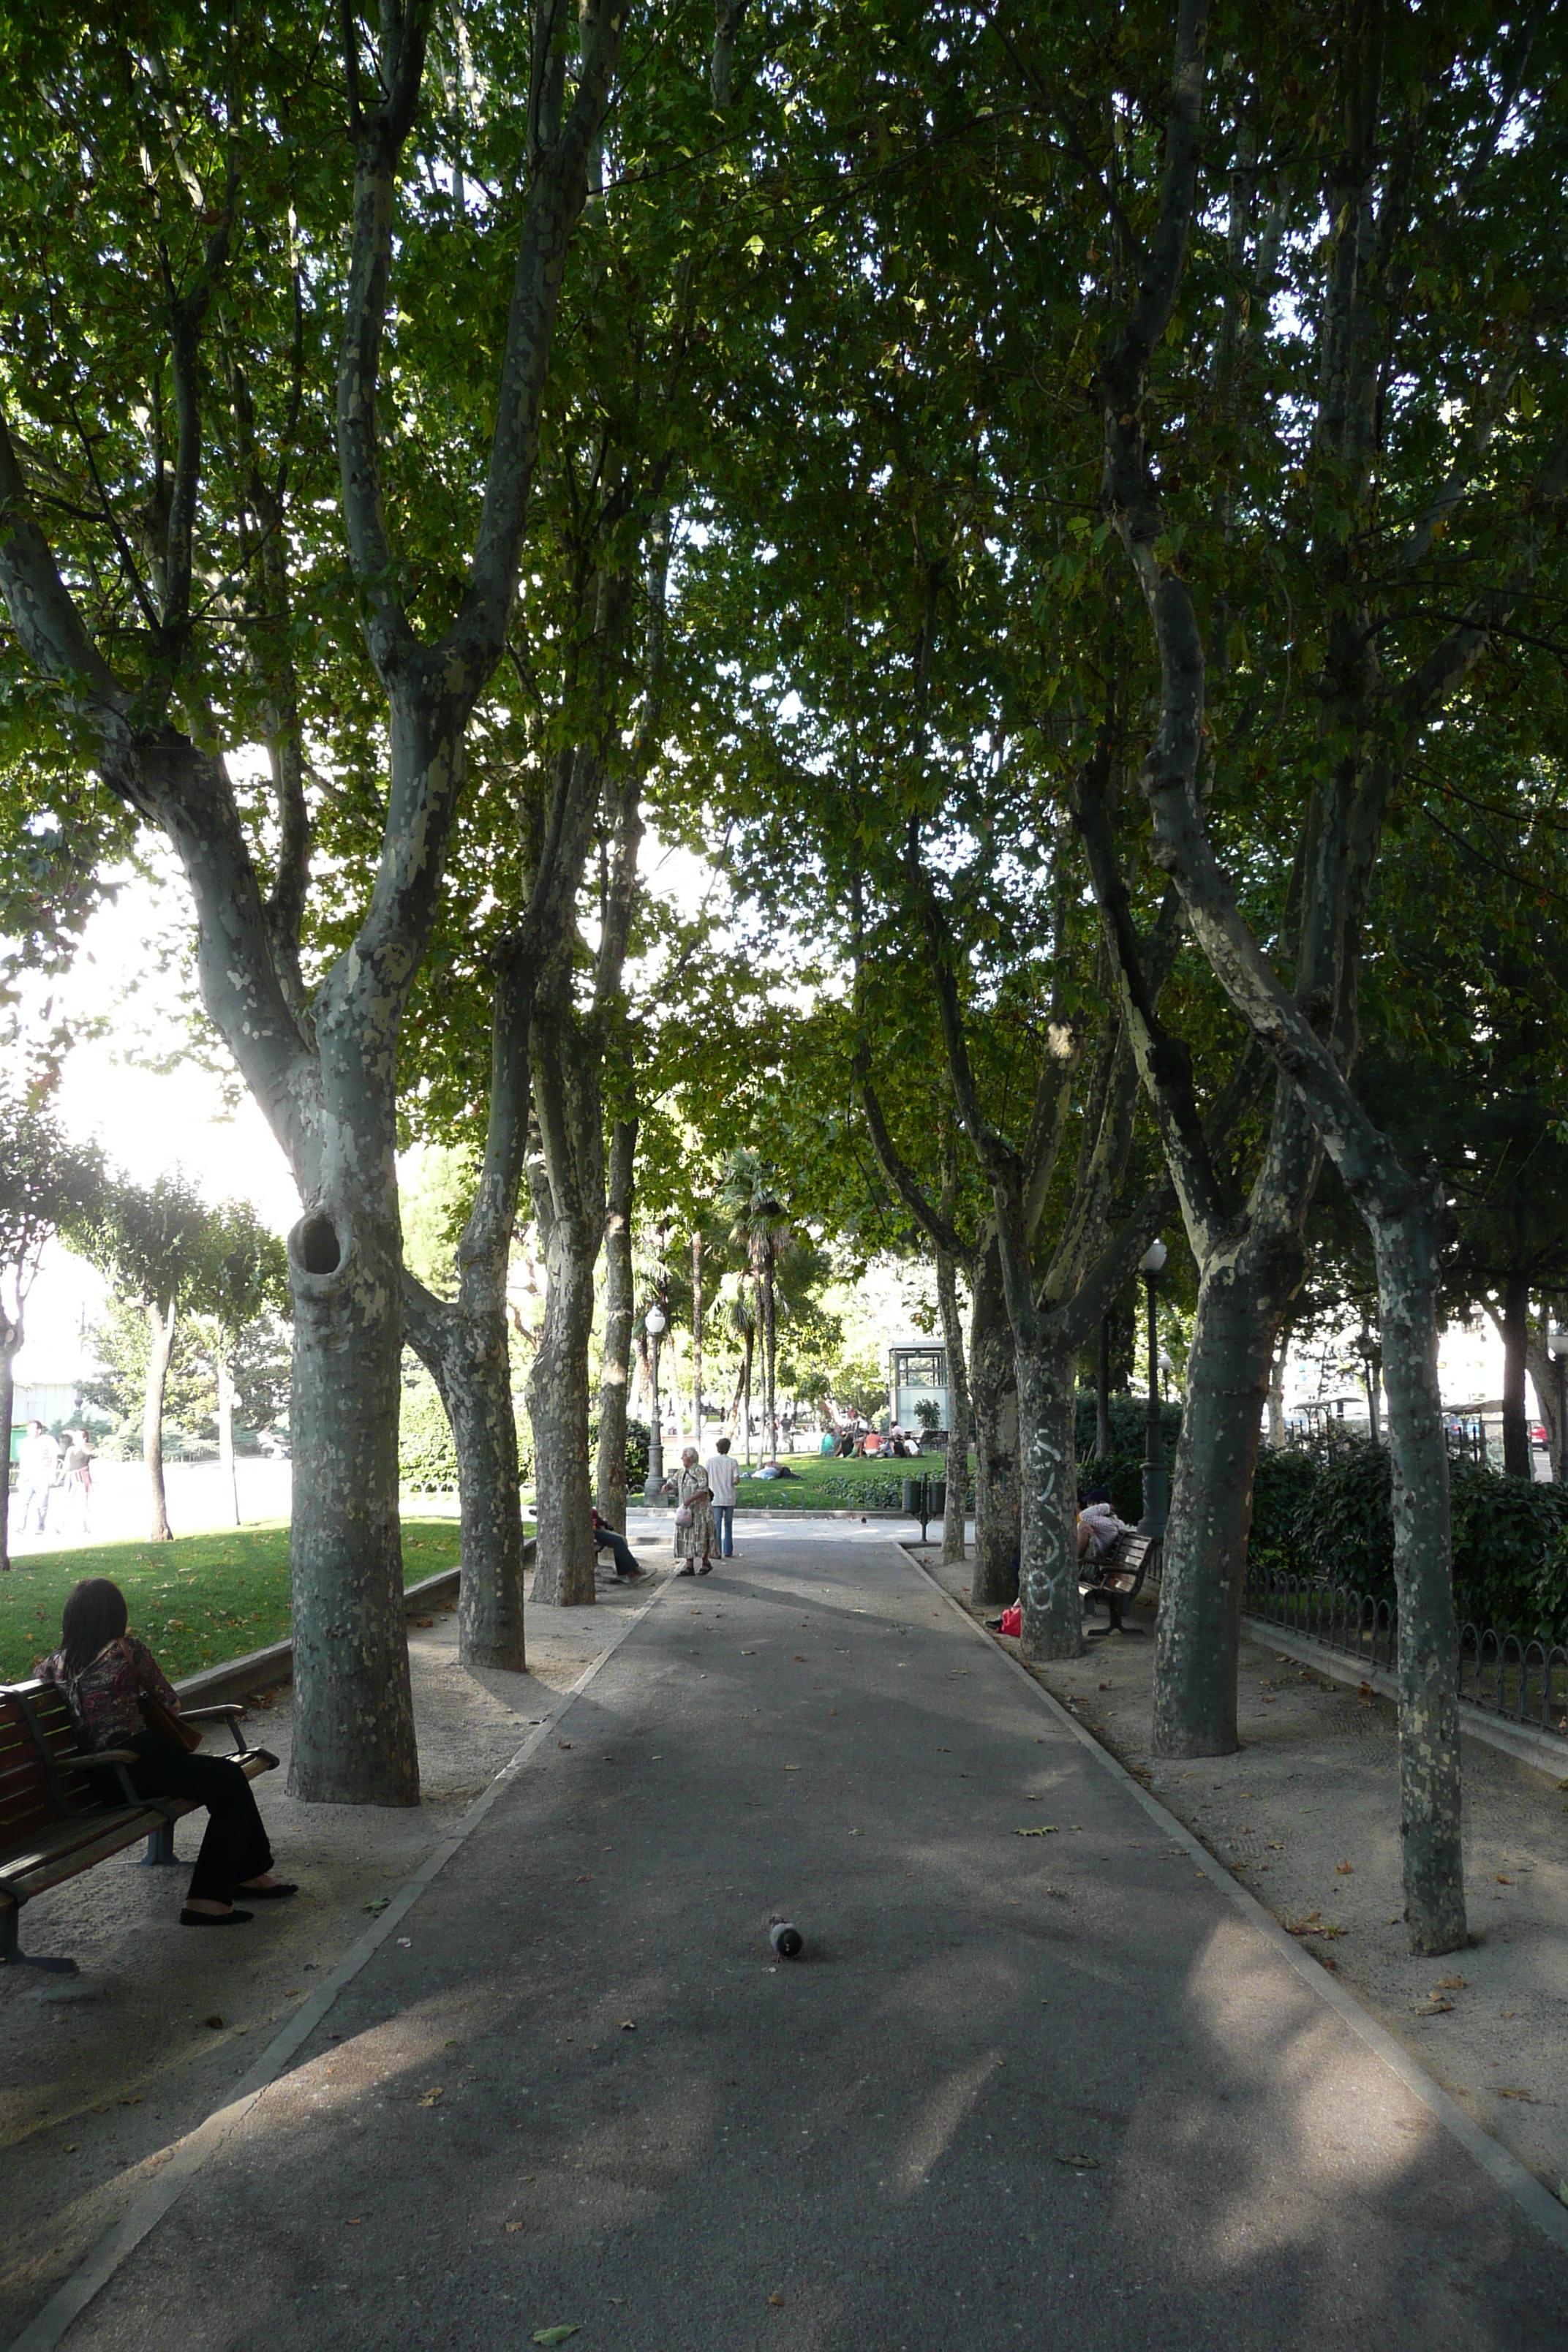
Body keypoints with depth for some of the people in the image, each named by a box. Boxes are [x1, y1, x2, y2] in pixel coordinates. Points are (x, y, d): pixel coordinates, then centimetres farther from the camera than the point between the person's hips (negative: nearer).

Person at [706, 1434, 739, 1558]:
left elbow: (707, 1479, 0)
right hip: (729, 1498, 1)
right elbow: (736, 1479, -11)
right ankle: (728, 1551, 16)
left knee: (717, 1525, 3)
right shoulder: (733, 1462, -4)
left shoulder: (710, 1461, -3)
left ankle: (717, 1552, 0)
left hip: (716, 1498, -1)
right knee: (728, 1525, 13)